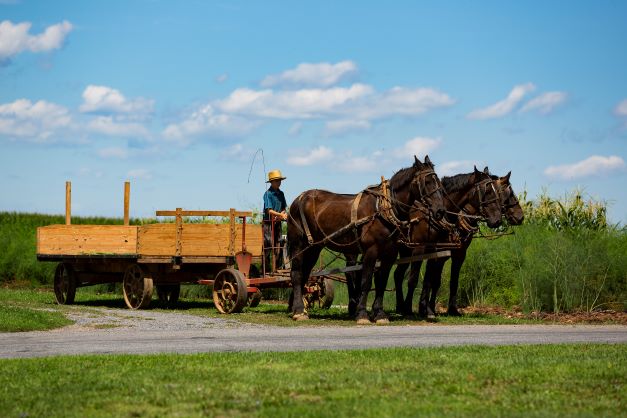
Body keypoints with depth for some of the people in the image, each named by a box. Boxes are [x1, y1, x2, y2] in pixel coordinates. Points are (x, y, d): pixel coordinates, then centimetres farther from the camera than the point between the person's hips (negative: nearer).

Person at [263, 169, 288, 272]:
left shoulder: (280, 193, 11)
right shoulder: (268, 194, -10)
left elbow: (284, 208, 15)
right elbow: (269, 210, -17)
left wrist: (283, 214, -6)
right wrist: (281, 215, -24)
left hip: (277, 222, 7)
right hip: (268, 223, -7)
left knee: (278, 247, 8)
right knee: (268, 247, -7)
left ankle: (277, 268, 13)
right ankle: (267, 270, -5)